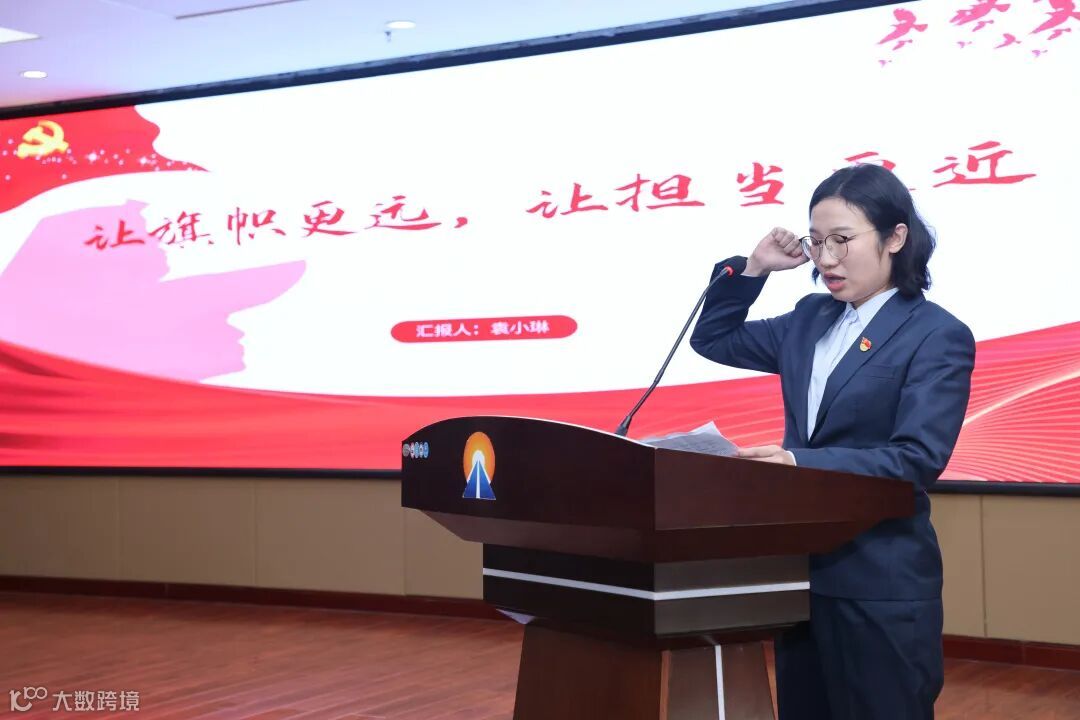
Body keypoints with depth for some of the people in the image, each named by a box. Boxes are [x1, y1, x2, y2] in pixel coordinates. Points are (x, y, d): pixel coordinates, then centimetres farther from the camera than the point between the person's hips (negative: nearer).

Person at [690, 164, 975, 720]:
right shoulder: (810, 320, 10)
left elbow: (917, 460, -19)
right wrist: (753, 269, 6)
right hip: (802, 570, 7)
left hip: (881, 586, -7)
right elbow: (713, 339, 21)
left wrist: (803, 462, -30)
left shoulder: (938, 336, -10)